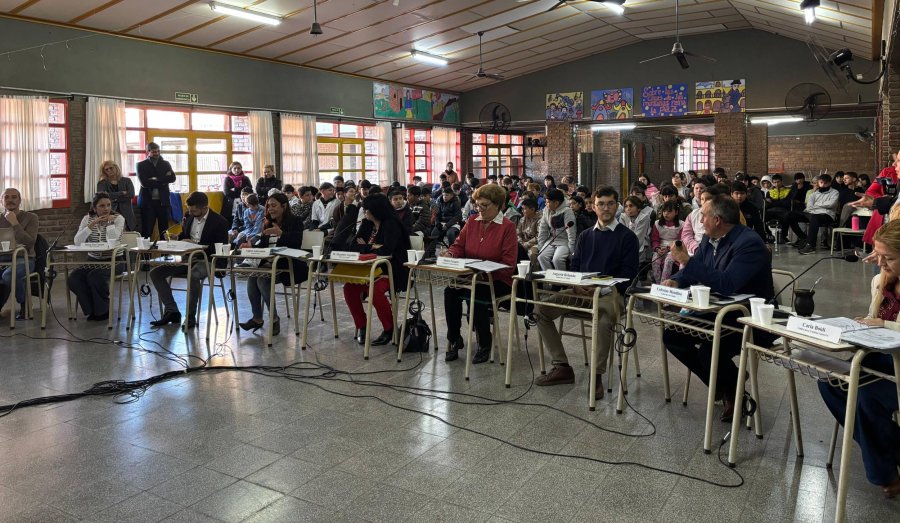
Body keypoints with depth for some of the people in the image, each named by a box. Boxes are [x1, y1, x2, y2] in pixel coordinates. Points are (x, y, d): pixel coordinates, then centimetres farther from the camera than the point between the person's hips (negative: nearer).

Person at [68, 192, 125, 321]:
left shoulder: (118, 218, -4)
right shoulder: (88, 219, 5)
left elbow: (112, 240, -21)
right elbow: (77, 242, -11)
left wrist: (110, 222, -17)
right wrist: (92, 224, -17)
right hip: (93, 260, 4)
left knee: (95, 276, -31)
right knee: (73, 278, -20)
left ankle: (103, 310, -8)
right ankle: (92, 310, -3)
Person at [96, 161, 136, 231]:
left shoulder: (126, 181, 12)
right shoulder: (102, 183, 11)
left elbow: (131, 194, -4)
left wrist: (114, 198, -7)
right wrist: (122, 193, -6)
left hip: (126, 215, 0)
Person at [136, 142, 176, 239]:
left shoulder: (166, 164, 12)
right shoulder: (141, 165, 4)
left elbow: (172, 178, -4)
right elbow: (144, 182, -10)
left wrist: (156, 179, -12)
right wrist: (163, 181, -9)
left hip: (163, 201, 2)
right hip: (148, 202, -2)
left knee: (164, 231, 4)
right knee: (146, 231, -1)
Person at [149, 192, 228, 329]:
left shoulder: (220, 221, -11)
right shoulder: (189, 216, 8)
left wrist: (196, 245, -21)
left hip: (205, 261, -7)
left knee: (193, 276, -39)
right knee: (155, 273, -7)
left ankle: (191, 316, -22)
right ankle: (171, 311, -5)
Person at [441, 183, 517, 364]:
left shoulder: (507, 227, -7)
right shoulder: (471, 222, 10)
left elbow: (508, 265, -12)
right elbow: (459, 245, 12)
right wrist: (450, 254, -12)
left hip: (498, 280, -4)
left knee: (475, 294, -32)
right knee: (450, 290, -24)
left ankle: (485, 344, -9)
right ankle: (453, 339, -7)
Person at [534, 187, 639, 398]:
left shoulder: (627, 236, 7)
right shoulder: (585, 236, 23)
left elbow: (628, 273, -3)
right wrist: (577, 284, -6)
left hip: (611, 292, -5)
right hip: (582, 291, 5)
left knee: (603, 319, -40)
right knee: (541, 310, -14)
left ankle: (597, 375, -24)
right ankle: (562, 367, -9)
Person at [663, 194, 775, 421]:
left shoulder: (749, 243, -22)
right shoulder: (709, 239, 4)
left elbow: (727, 284, -33)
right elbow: (692, 272, 12)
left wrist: (687, 260, -30)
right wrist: (675, 281, -11)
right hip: (719, 313, 9)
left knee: (709, 351, -30)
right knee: (672, 336, -3)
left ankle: (737, 397, 3)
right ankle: (722, 385, 12)